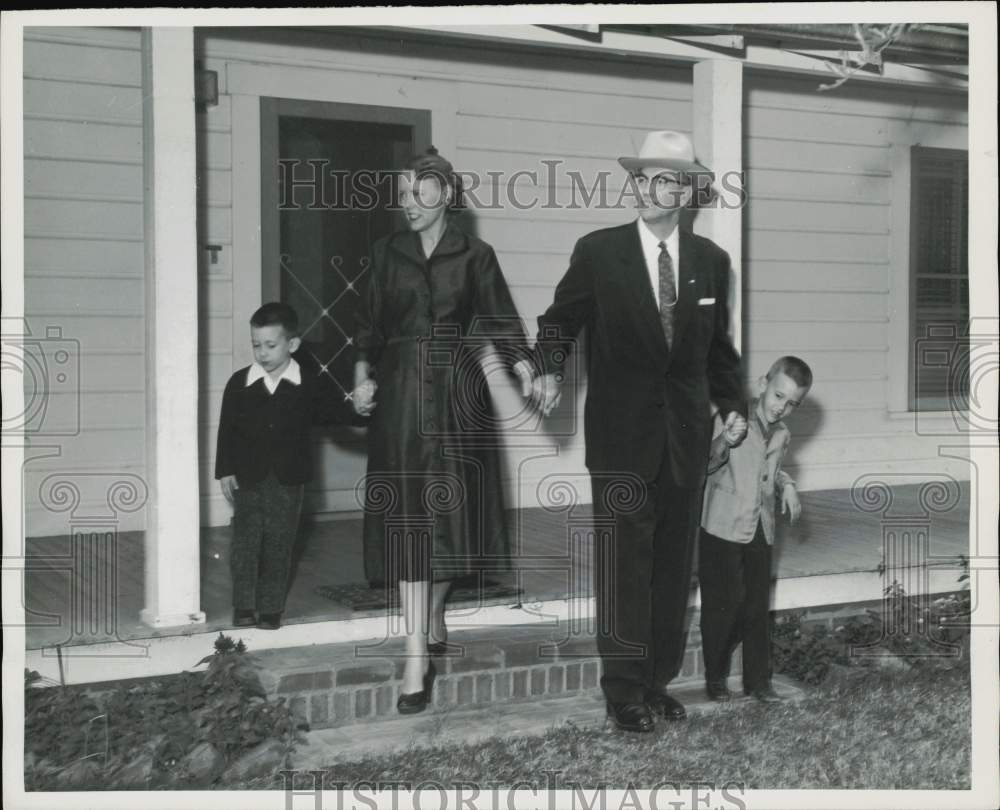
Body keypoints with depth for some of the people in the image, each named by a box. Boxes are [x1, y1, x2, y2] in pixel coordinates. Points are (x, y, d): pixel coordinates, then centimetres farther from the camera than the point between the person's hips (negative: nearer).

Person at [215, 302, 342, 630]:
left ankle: (271, 608, 15)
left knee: (279, 545, 6)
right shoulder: (239, 383, -2)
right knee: (245, 541, 2)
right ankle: (244, 606, 12)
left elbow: (331, 416, 1)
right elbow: (227, 428, 2)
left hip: (287, 479, 0)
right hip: (247, 477, 0)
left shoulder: (309, 385, -4)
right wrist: (225, 471, 0)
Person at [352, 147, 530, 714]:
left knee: (451, 508, 4)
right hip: (401, 391, 0)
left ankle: (435, 614, 29)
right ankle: (417, 657, -6)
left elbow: (499, 326, 3)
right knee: (407, 516, -6)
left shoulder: (475, 255, 4)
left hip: (457, 391, 0)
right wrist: (363, 375, -5)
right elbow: (371, 324, 10)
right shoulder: (388, 252, 8)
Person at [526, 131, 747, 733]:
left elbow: (718, 344, 14)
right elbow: (561, 319, 3)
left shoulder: (711, 260, 5)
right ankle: (625, 689, 8)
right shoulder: (598, 252, -3)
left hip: (687, 433, 4)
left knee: (675, 564, 10)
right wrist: (551, 371, -14)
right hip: (622, 433, -3)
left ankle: (659, 681, 21)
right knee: (625, 563, -3)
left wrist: (733, 404, 6)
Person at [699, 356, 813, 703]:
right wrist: (723, 443, -30)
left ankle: (758, 679, 18)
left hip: (761, 530, 6)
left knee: (757, 605, 8)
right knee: (724, 602, -2)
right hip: (723, 528, -6)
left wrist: (786, 485, 9)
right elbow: (705, 466, -12)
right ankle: (715, 676, 13)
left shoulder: (782, 436, 12)